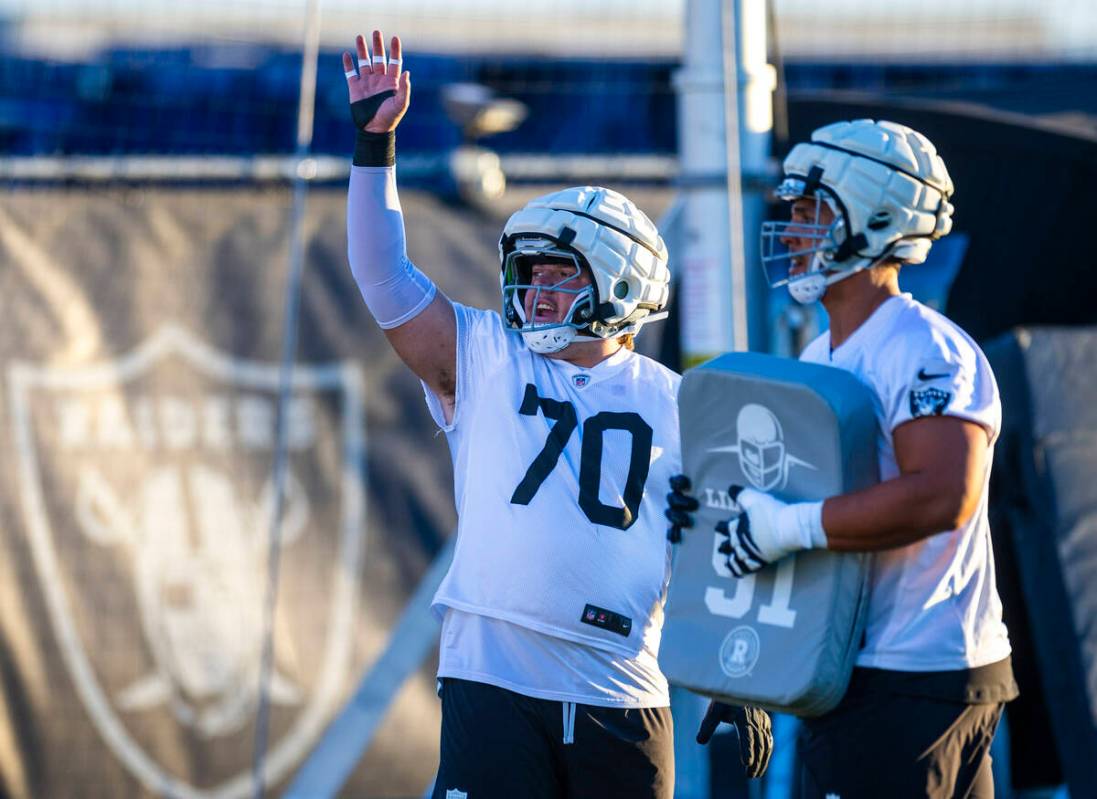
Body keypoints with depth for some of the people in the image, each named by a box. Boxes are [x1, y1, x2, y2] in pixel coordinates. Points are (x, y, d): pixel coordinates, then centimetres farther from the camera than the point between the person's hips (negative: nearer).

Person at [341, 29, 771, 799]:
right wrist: (376, 142, -5)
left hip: (623, 699, 1)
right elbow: (386, 279, 2)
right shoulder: (484, 359, 9)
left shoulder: (671, 405, 9)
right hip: (494, 687, -1)